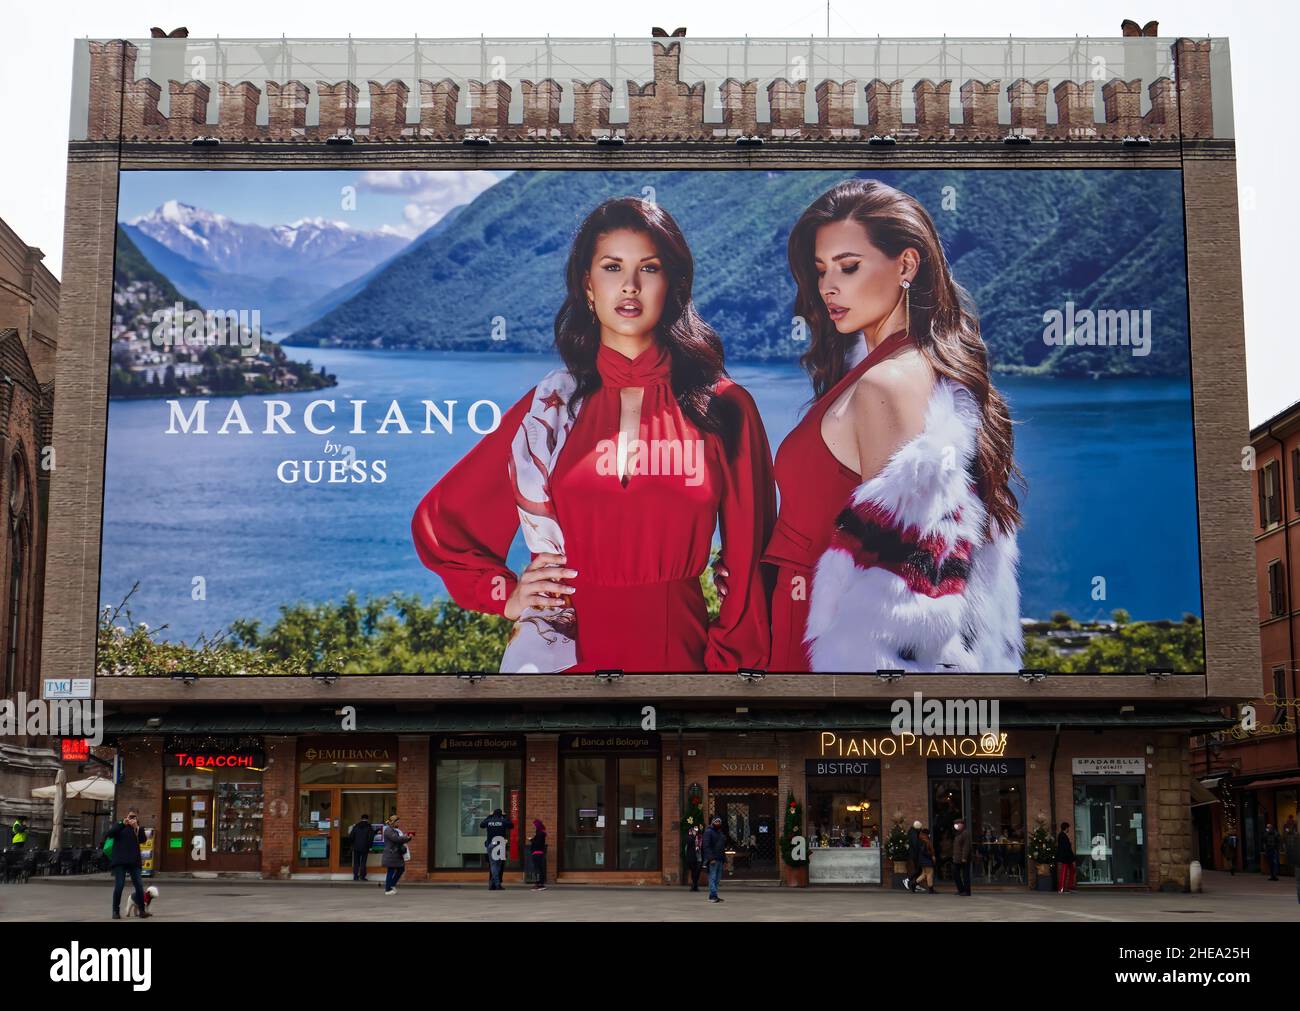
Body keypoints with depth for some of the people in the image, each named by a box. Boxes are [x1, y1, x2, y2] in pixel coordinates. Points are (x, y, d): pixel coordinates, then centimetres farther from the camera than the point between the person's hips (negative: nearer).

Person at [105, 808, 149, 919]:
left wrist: (136, 828, -18)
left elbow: (143, 839, -4)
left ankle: (142, 910, 3)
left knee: (139, 885, -3)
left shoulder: (138, 829, 14)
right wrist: (122, 824, -18)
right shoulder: (120, 826, 8)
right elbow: (108, 834, -9)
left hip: (134, 861, 2)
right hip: (120, 861, -2)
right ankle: (116, 911, 2)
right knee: (119, 885, -7)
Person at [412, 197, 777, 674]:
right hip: (565, 651, 1)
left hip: (677, 650, 0)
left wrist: (733, 664, -4)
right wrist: (504, 594, 1)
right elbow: (437, 521, 10)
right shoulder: (550, 406, 1)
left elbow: (748, 562, 0)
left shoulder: (725, 409, -2)